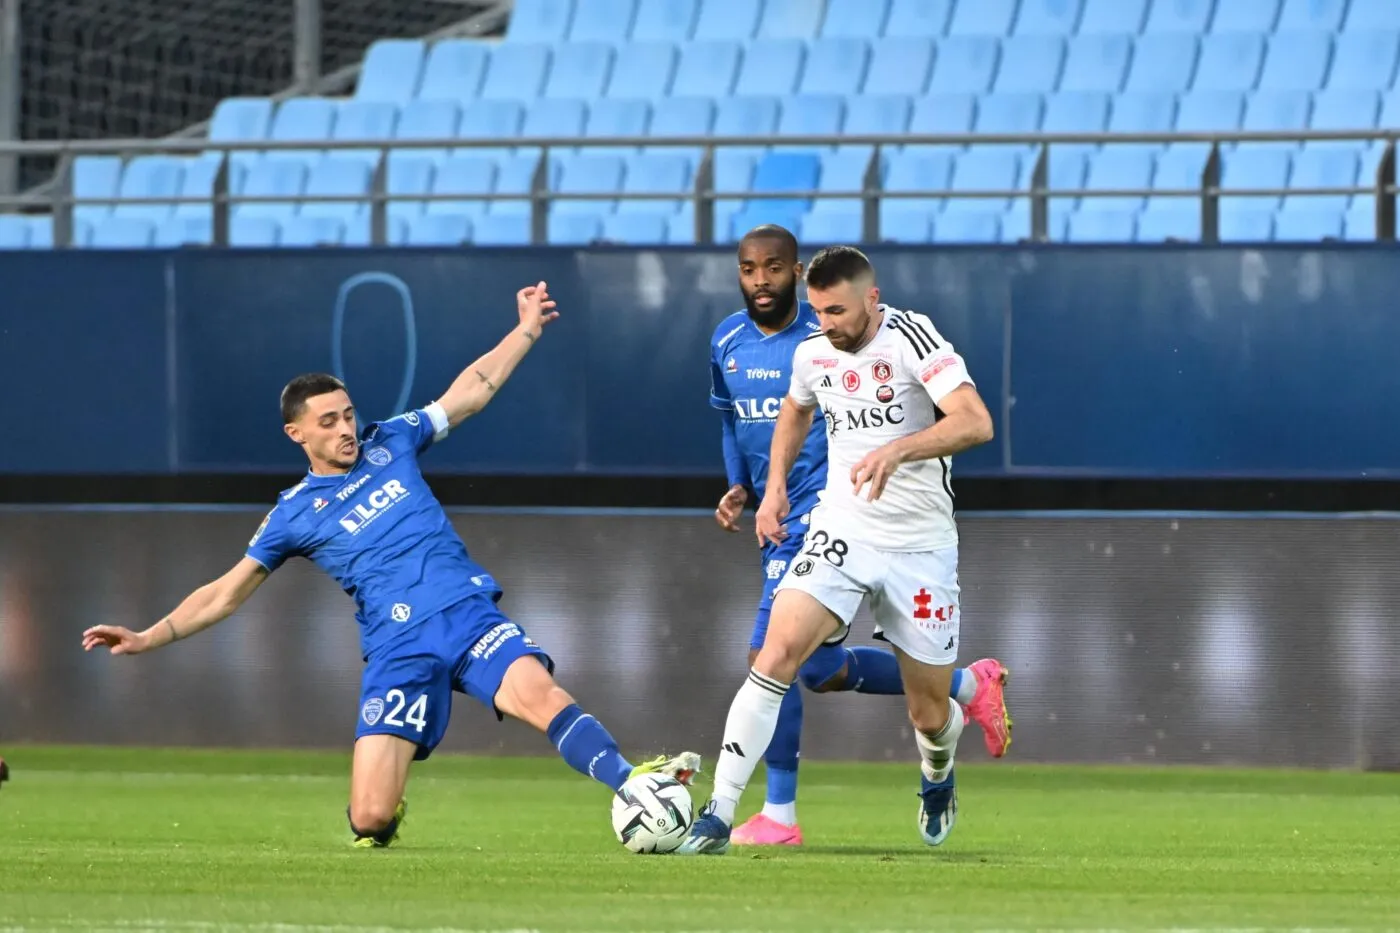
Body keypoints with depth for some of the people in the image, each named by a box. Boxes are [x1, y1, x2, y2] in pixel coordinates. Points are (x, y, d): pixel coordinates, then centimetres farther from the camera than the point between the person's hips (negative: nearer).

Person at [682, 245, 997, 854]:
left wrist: (896, 450, -41)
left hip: (921, 543, -3)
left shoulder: (911, 339, -16)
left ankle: (938, 776, 46)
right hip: (841, 529, 3)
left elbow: (975, 423, -29)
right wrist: (775, 488, 14)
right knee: (779, 651, -22)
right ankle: (717, 816, -23)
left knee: (930, 715, 7)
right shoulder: (813, 354, 1)